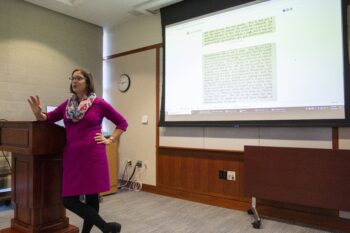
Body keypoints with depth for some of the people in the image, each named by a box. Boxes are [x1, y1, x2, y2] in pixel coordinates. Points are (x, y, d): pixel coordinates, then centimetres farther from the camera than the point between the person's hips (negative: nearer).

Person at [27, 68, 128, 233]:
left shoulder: (99, 103, -2)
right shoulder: (67, 104, 11)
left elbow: (122, 123, 4)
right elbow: (48, 118, 16)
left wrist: (110, 140, -2)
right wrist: (38, 113, -5)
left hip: (93, 156, -5)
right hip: (71, 157, 5)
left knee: (91, 198, 3)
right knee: (68, 199, 3)